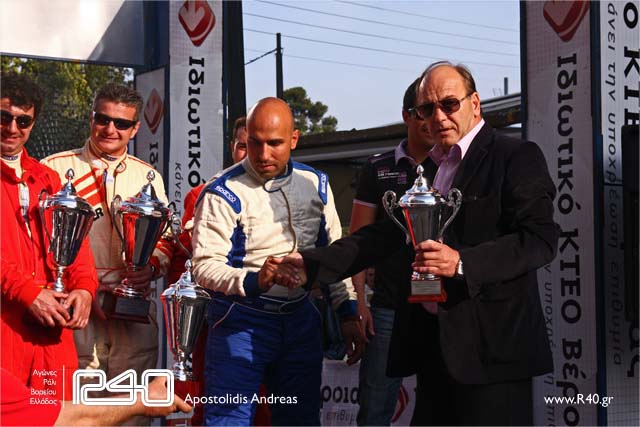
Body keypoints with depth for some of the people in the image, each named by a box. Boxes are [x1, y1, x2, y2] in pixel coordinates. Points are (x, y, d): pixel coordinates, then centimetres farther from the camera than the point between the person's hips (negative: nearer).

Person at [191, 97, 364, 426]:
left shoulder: (316, 185, 5)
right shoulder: (224, 193, -12)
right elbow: (205, 265, -16)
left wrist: (348, 314, 6)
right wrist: (253, 281, -33)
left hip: (300, 321, 5)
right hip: (241, 322, -5)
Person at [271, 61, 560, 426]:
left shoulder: (516, 157, -6)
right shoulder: (428, 168, 17)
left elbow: (540, 238, -16)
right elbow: (383, 234, 14)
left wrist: (462, 263, -27)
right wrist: (311, 263, 3)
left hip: (492, 344, -7)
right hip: (434, 344, 7)